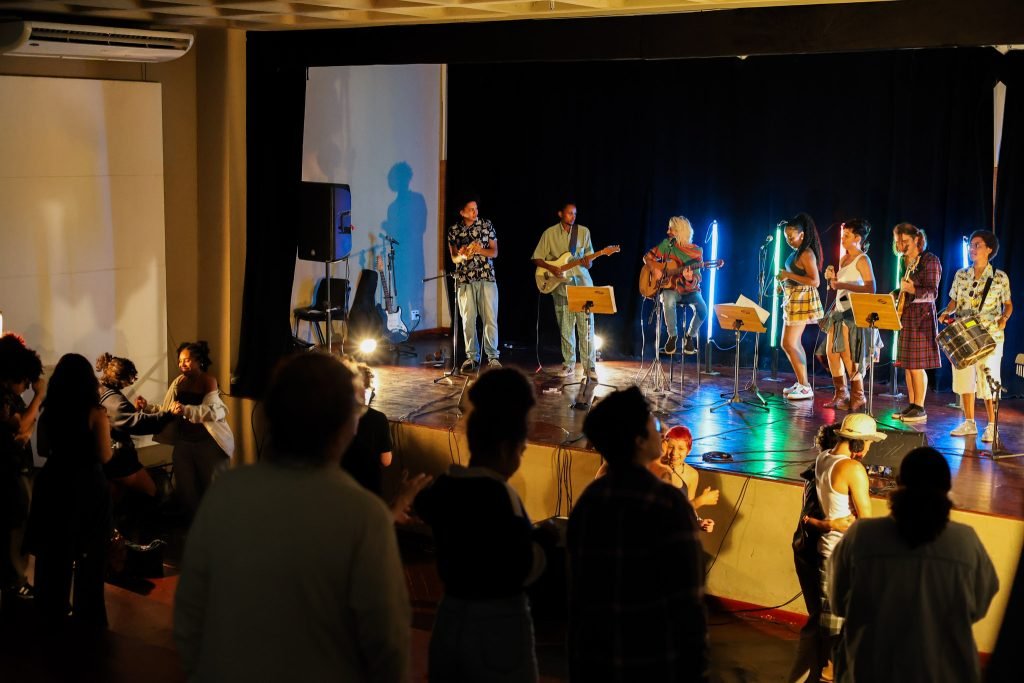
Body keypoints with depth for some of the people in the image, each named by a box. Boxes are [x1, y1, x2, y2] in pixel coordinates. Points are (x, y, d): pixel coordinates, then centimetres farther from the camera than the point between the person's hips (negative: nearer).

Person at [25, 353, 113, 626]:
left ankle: (51, 614, 28)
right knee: (88, 555, 11)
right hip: (88, 486, -4)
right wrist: (104, 448, 7)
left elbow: (43, 450, 6)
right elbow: (104, 456, -14)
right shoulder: (95, 413, -15)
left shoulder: (48, 411, -3)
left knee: (54, 552, 17)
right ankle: (88, 617, 19)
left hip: (54, 484, 4)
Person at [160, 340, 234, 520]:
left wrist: (186, 410, -42)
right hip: (184, 442, 6)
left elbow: (212, 411, -28)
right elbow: (166, 410, 4)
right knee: (184, 488, 9)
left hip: (209, 443, -6)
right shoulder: (179, 381, 4)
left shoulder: (208, 381, -13)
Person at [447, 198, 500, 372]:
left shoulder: (486, 225, 2)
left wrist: (479, 250, -17)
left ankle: (493, 356, 4)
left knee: (490, 318, -3)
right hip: (465, 280, 1)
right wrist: (463, 256, -19)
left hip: (486, 277, -1)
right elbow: (453, 258, 4)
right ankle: (472, 356, 13)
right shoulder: (453, 230, 3)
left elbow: (494, 252, 3)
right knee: (468, 320, 2)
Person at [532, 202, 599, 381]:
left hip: (582, 283, 0)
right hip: (561, 286, 0)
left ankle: (590, 367, -3)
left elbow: (589, 256, 12)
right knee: (566, 328, 3)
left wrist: (588, 262, -11)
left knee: (586, 327, -6)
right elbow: (537, 258, 5)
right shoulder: (549, 233, 2)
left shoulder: (583, 232, 7)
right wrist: (551, 268, -11)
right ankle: (569, 365, 15)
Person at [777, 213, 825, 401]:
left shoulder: (806, 253, -16)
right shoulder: (797, 252, 11)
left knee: (788, 344, -10)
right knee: (795, 344, 14)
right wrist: (785, 282, 9)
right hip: (793, 300, 10)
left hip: (801, 301, -10)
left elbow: (814, 281, -22)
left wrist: (789, 275, -22)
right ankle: (802, 384, 21)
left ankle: (805, 387, -6)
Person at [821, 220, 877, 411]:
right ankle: (841, 395, 18)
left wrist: (842, 284, -23)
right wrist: (831, 278, 1)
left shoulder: (862, 260, -10)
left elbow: (871, 289, -20)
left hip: (853, 313, -9)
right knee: (831, 352, 8)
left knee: (848, 356, -7)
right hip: (839, 310, 9)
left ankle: (857, 398, 3)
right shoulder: (843, 259, 15)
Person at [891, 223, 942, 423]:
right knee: (907, 364, 9)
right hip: (905, 314, 8)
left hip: (922, 315, -8)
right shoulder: (905, 262, 14)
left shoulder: (930, 260, -9)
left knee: (917, 365, -7)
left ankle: (920, 408, -2)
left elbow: (932, 292, -16)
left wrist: (913, 290, -31)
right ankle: (911, 405, 15)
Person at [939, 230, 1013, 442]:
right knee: (964, 378, 7)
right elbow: (953, 302, 13)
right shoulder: (961, 275, 7)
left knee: (988, 381, -4)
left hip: (989, 337, -4)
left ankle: (991, 426, 7)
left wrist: (1003, 318, -15)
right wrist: (946, 313, -7)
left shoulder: (1000, 278, -2)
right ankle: (969, 423, 18)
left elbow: (1008, 304, 5)